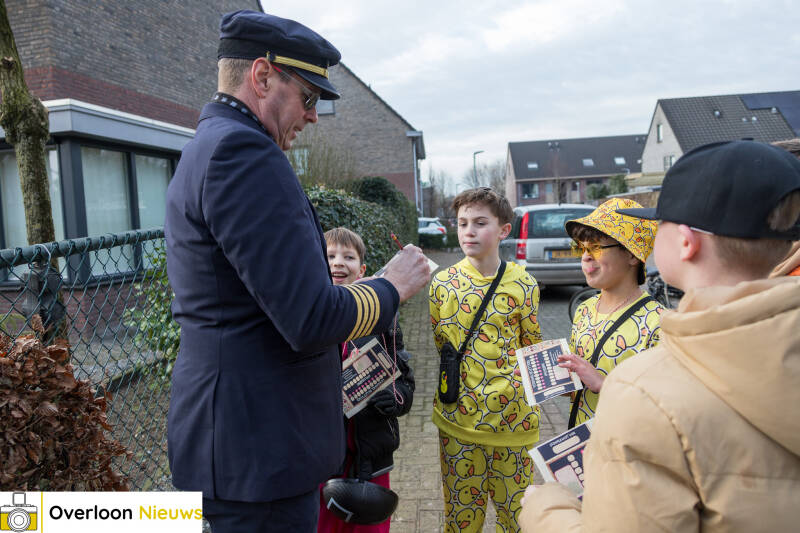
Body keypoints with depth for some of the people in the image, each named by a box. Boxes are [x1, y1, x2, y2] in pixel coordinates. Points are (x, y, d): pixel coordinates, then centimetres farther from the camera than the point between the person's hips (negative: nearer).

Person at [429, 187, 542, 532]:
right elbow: (430, 346, 5)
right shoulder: (442, 282, -2)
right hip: (458, 417, 0)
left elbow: (533, 347, 9)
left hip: (511, 416, 0)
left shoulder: (523, 283, -1)